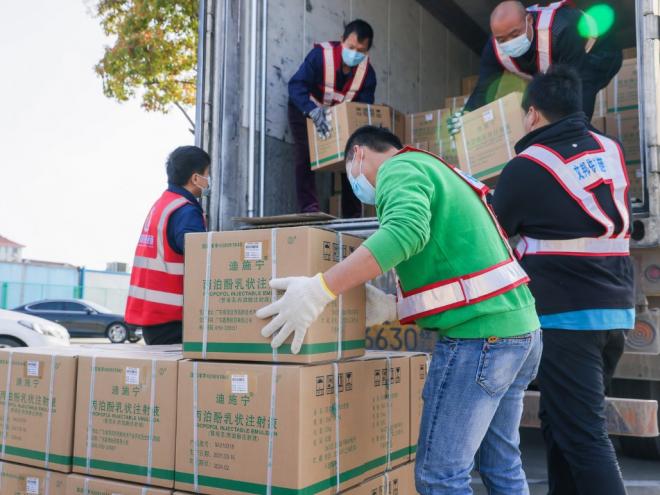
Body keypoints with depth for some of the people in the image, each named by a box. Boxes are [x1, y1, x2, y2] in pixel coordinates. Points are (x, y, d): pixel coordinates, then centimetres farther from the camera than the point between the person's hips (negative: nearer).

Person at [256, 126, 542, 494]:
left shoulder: (399, 169, -5)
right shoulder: (431, 170, 25)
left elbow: (406, 231, -29)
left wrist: (320, 290, -30)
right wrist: (394, 308, 11)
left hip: (480, 334, -10)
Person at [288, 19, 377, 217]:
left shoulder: (367, 72, -19)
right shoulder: (321, 54, -32)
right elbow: (296, 85, -38)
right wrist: (314, 112, -53)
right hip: (305, 110, -4)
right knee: (305, 155, -20)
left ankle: (352, 213, 9)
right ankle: (309, 207, -21)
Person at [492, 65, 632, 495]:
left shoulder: (527, 166, -10)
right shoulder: (612, 152, 8)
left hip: (567, 315, -7)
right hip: (617, 310, 7)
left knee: (584, 436, -4)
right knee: (563, 421, 18)